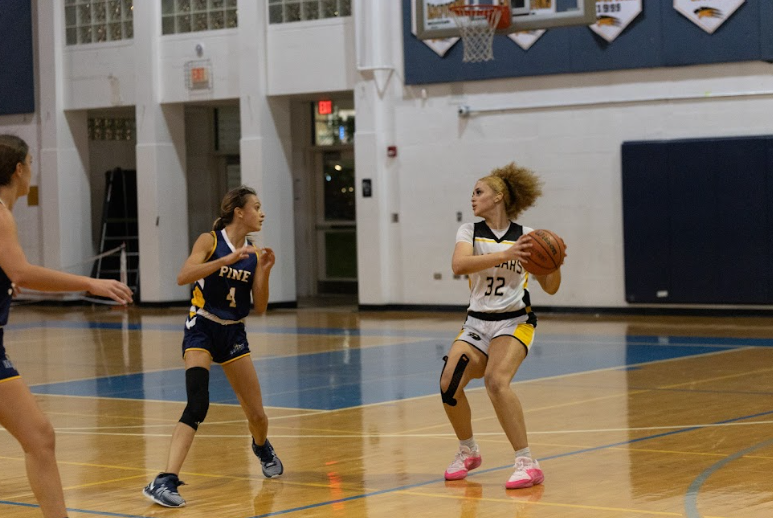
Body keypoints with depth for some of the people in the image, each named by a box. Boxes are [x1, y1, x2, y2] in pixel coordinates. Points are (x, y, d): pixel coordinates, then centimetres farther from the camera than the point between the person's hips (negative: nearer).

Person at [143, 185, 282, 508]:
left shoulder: (253, 254, 4)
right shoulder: (210, 241, -9)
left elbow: (260, 307, 3)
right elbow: (183, 277, -24)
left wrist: (264, 271, -12)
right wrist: (228, 259, -29)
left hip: (234, 334, 5)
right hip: (202, 328, -5)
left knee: (257, 415, 10)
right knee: (197, 406, -25)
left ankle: (262, 448, 46)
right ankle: (166, 481, -27)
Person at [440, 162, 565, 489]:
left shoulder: (525, 236, 0)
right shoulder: (470, 232, 3)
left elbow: (550, 288, 2)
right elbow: (459, 265, -19)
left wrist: (555, 263, -19)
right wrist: (505, 255, -30)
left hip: (514, 322, -3)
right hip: (477, 323, 3)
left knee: (495, 380, -28)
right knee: (449, 384, -13)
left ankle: (526, 463, -22)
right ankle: (468, 451, 15)